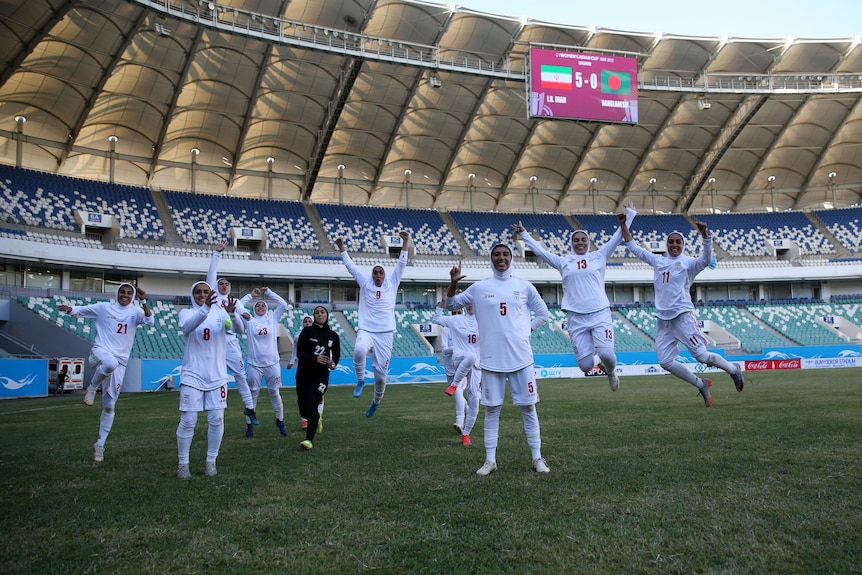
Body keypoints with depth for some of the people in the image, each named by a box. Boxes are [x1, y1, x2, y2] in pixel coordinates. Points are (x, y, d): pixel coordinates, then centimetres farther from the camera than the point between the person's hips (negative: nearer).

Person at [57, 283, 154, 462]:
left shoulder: (136, 312, 7)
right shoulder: (104, 307, 6)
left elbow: (150, 321, -9)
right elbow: (81, 310, 5)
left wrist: (143, 302, -19)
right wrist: (69, 309, -16)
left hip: (120, 362, 2)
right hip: (100, 352, -2)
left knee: (109, 405, 4)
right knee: (110, 362, -42)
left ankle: (100, 444, 17)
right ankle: (92, 387, -11)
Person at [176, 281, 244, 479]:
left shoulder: (220, 313, 2)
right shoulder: (186, 312, -1)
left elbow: (239, 329, -15)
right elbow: (187, 327, -25)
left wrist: (232, 313, -36)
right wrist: (205, 308, -42)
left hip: (217, 376, 2)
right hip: (192, 376, -1)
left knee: (216, 420, 3)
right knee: (188, 421, -1)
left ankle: (211, 462, 17)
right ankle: (183, 463, 13)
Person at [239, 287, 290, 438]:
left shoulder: (273, 318, 6)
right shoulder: (249, 321, 3)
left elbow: (284, 305, 1)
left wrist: (268, 292, 1)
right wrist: (251, 295, -2)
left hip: (272, 363, 1)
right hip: (254, 365, -1)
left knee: (275, 393, 10)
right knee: (253, 394, 5)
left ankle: (280, 420, 24)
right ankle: (250, 424, 14)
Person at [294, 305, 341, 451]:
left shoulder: (333, 336, 4)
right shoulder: (307, 331, -3)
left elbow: (337, 355, 17)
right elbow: (299, 353, -8)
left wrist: (333, 363, -6)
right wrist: (315, 359, -24)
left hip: (321, 376, 0)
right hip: (303, 374, 1)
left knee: (312, 406, -15)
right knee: (303, 410, 8)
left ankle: (309, 440, -9)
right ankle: (317, 419, 41)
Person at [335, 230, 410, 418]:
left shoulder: (392, 284, 11)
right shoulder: (365, 283, 12)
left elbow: (401, 264, 7)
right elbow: (351, 266, 14)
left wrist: (405, 243, 0)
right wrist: (342, 248, 10)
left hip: (385, 334, 0)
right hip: (365, 331, 0)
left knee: (380, 374, 1)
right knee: (359, 350, -36)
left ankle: (376, 401, 29)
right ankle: (360, 381, -9)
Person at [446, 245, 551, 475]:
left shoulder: (524, 286, 4)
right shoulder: (479, 287, 3)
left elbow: (543, 313, 14)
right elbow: (451, 304, 9)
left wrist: (527, 329, 2)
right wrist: (453, 283, -8)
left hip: (520, 356, 0)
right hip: (492, 358, 0)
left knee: (528, 407, 5)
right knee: (492, 409, 6)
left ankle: (537, 457, 15)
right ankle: (490, 460, 14)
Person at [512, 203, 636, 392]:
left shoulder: (599, 256, 13)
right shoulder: (563, 262, 13)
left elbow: (617, 237, 13)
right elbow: (539, 251, 16)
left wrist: (629, 214, 12)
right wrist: (524, 234, 17)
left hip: (600, 314, 0)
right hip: (576, 318, 0)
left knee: (606, 353, -21)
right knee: (586, 366, -8)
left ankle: (611, 371, 15)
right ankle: (589, 353, 30)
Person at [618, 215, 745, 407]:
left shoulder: (688, 263, 1)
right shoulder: (657, 261, 14)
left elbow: (706, 259, -19)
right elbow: (634, 247, 18)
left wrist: (705, 235, -32)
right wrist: (623, 225, 11)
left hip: (683, 315, -5)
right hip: (662, 319, 5)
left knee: (701, 356, -9)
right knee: (665, 362, -2)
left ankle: (733, 369, 20)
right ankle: (701, 385, 15)